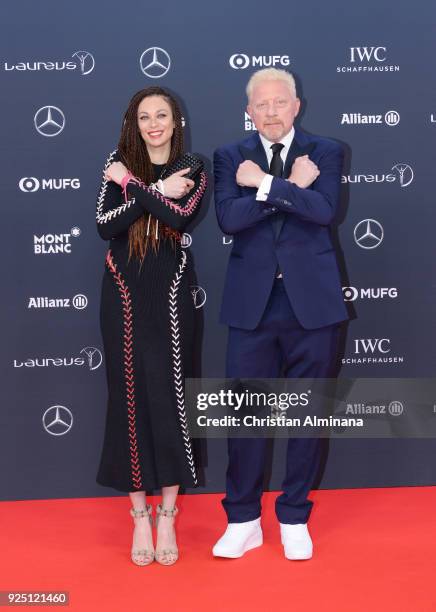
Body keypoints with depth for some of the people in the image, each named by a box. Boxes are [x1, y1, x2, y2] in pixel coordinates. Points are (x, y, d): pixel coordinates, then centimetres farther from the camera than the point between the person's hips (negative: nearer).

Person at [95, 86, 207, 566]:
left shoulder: (191, 169, 3)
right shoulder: (119, 164, 4)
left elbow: (180, 217, -17)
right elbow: (105, 226, -10)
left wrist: (132, 184, -14)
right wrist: (158, 192, -14)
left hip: (169, 294, -1)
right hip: (124, 294, 1)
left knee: (168, 395, 0)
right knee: (130, 396, 3)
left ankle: (167, 515, 13)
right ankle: (140, 515, 14)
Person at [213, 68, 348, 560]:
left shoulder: (324, 152, 4)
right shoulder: (230, 158, 6)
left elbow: (323, 209, -15)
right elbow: (228, 218, -11)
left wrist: (264, 182, -15)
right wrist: (290, 187, -13)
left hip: (311, 300, 0)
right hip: (252, 303, 1)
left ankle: (295, 519, 23)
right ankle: (243, 521, 19)